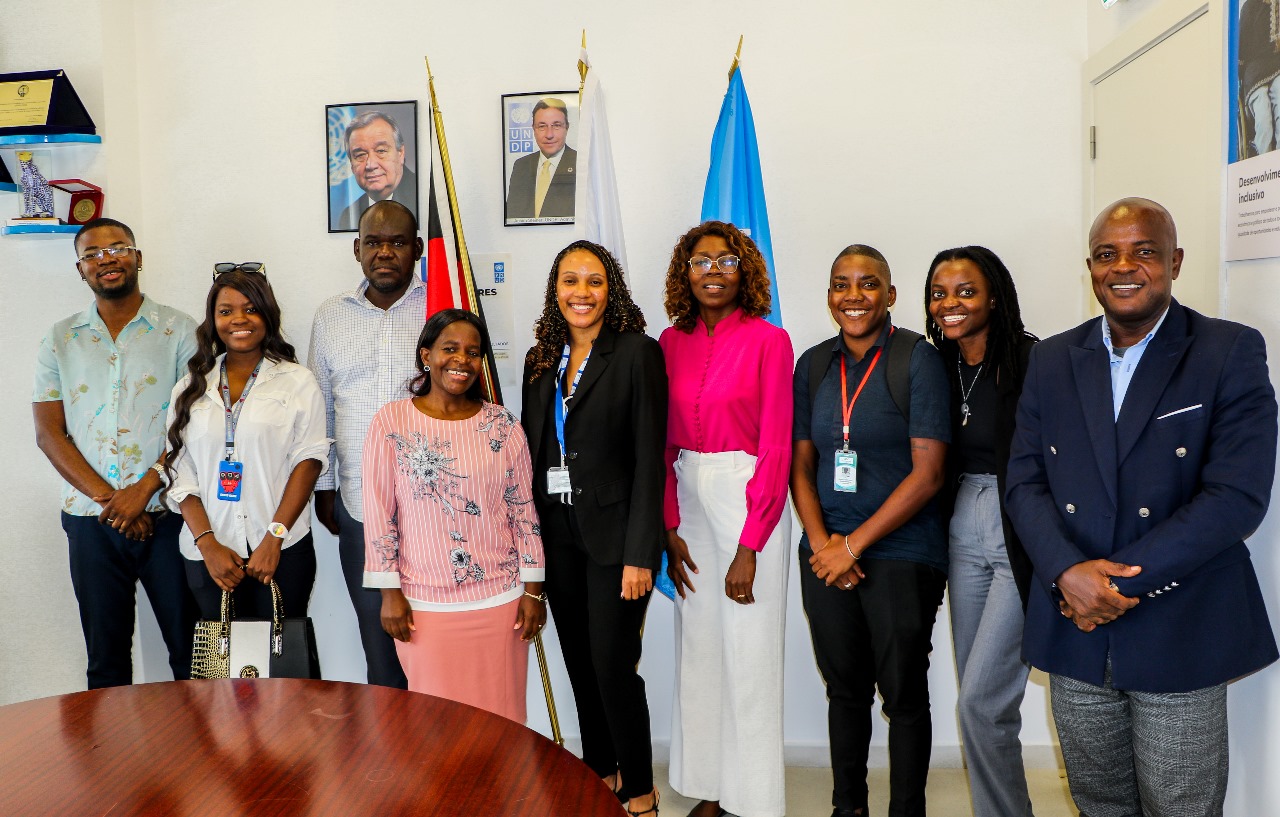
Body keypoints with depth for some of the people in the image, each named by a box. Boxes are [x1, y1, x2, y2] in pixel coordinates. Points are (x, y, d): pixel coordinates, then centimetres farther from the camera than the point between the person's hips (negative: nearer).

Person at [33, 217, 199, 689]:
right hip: (91, 520, 3)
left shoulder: (178, 331, 1)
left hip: (167, 514, -2)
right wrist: (108, 498, -9)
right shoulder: (60, 340, 9)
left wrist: (144, 489, -15)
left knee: (192, 651, 4)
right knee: (105, 658, 13)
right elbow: (49, 433, 3)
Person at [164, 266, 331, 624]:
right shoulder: (191, 388, 10)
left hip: (283, 553, -2)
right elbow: (180, 472, 6)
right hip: (207, 554, 3)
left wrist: (274, 539, -13)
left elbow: (308, 460, -5)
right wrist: (208, 544, -6)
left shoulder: (298, 382, 2)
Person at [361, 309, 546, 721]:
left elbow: (524, 509, 4)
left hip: (500, 600, 1)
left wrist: (533, 589, 2)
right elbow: (379, 510, -1)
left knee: (500, 713, 9)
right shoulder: (391, 421, -2)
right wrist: (389, 591, -2)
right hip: (423, 604, -1)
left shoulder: (503, 424, 2)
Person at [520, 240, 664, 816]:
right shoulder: (540, 360, 9)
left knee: (613, 662, -2)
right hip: (556, 534, 6)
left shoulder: (638, 352, -8)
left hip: (612, 532, -5)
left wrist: (640, 553, -16)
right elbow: (532, 453, 11)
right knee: (578, 660, 14)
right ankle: (598, 770, 32)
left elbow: (649, 458, -12)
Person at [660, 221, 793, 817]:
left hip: (750, 497, -5)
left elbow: (776, 448, -11)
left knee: (749, 650, 1)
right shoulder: (671, 342, 6)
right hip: (688, 497, 5)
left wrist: (749, 548, -14)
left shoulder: (768, 340, -8)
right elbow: (664, 443, 8)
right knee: (697, 645, 12)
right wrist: (669, 528, 2)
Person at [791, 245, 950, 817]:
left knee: (903, 693, 8)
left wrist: (854, 544, -13)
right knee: (844, 689, 15)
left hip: (902, 556, -4)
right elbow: (800, 464, 9)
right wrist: (820, 542, -6)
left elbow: (927, 473, -13)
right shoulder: (814, 364, 6)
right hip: (826, 556, 4)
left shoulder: (917, 360, -8)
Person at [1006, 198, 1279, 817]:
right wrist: (1068, 573, -14)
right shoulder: (1052, 360, 7)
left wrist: (1119, 582, -16)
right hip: (1075, 628, 3)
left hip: (1180, 637, -3)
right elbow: (1024, 482, 3)